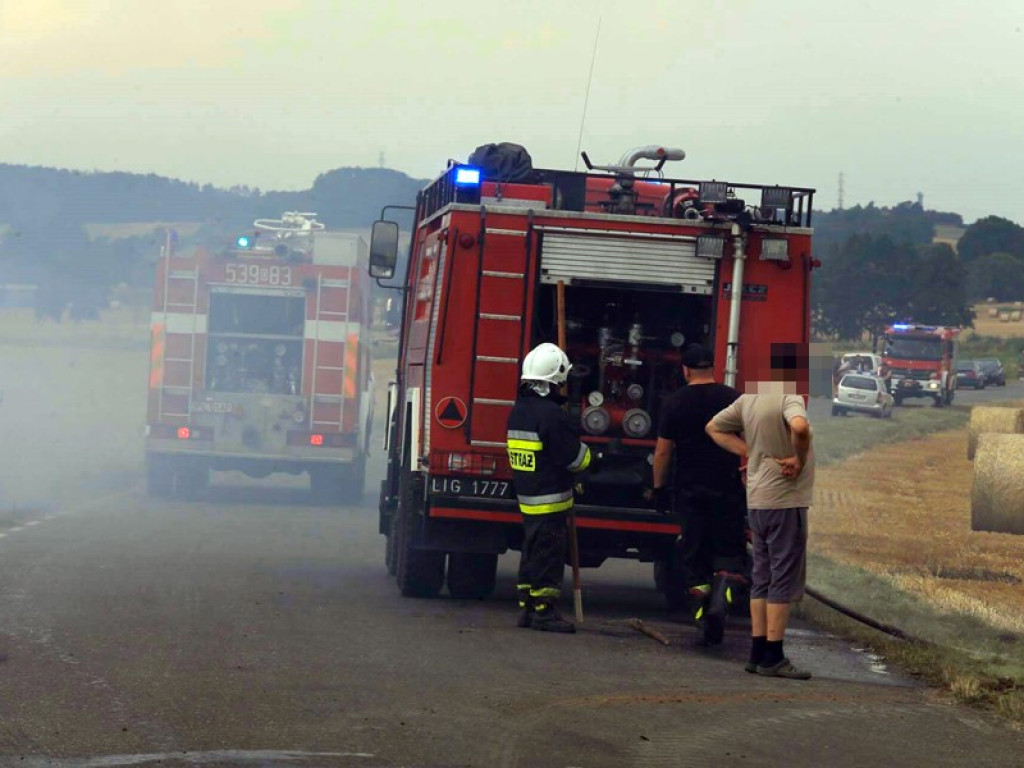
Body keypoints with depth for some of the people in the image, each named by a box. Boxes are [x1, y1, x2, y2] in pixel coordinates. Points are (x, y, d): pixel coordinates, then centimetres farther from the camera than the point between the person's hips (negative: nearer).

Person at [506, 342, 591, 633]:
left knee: (532, 552, 15)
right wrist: (587, 456, 5)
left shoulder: (519, 410, 11)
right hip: (550, 500, -9)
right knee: (549, 555, -5)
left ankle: (527, 608, 19)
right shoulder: (550, 413, -19)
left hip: (526, 496, 9)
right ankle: (544, 612, -4)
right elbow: (573, 456, -17)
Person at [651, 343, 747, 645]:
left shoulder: (675, 403, -1)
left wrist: (659, 489, 10)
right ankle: (720, 599, -16)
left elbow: (663, 451, 0)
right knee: (729, 550, 8)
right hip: (727, 490, 0)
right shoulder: (734, 399, -1)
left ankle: (702, 611, 1)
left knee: (692, 555, 8)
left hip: (689, 491, 0)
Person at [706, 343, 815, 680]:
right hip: (785, 499, -8)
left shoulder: (749, 398, 8)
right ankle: (772, 657, -2)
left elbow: (715, 427, 20)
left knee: (762, 577, 14)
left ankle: (758, 652, 16)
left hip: (757, 499, 8)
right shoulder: (788, 397, -17)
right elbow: (800, 426, -38)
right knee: (785, 578, -2)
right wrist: (799, 458, -20)